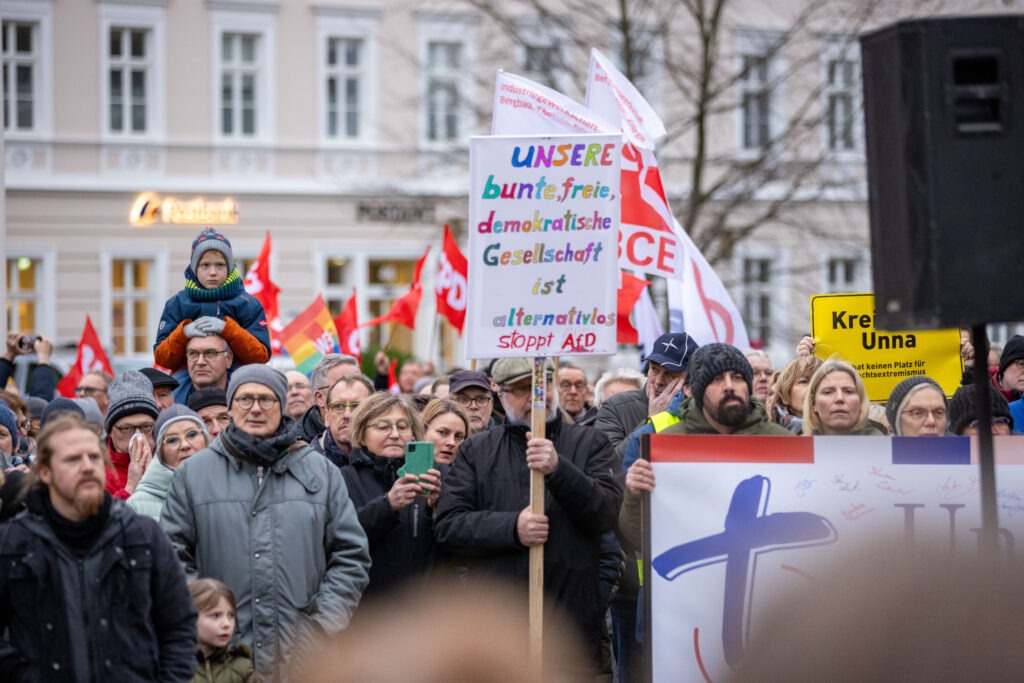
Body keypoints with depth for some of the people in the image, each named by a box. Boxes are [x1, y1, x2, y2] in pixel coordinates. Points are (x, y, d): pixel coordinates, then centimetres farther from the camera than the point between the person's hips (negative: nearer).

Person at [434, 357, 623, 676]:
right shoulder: (476, 450, 12)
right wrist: (513, 528, -14)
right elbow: (447, 525, 1)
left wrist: (558, 469, -19)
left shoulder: (590, 443, 10)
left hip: (573, 623, 0)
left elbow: (606, 514, -4)